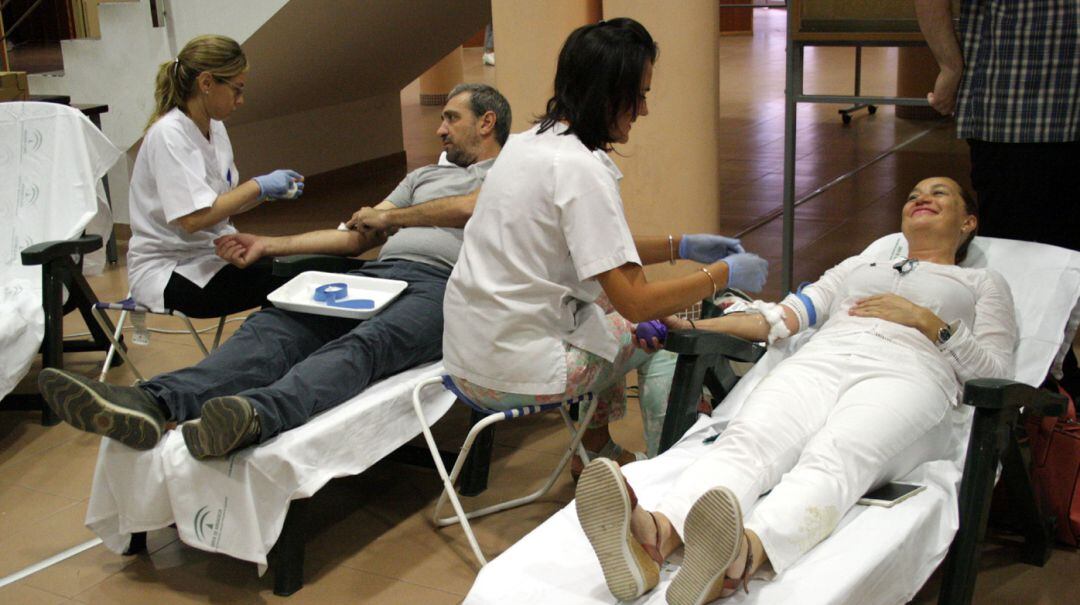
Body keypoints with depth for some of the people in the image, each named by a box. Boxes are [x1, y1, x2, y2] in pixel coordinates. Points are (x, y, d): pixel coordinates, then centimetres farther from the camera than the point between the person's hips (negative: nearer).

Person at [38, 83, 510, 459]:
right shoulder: (424, 175, 37)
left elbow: (470, 209, -9)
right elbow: (355, 238, 29)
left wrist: (389, 216, 5)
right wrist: (268, 246, 18)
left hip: (444, 284, -6)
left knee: (364, 344, -38)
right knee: (275, 324, -21)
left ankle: (254, 415, -66)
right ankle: (154, 404, -43)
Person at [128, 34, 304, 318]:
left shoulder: (214, 127, 7)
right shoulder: (169, 135, -18)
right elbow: (193, 218, -27)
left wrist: (268, 192, -6)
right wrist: (259, 186, -20)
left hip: (212, 251, 8)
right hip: (169, 271, -8)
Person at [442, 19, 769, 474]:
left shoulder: (530, 141, 7)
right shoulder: (581, 170, -20)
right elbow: (637, 303, -20)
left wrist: (680, 246, 13)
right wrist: (725, 274, -7)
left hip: (466, 355, 9)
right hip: (512, 373, -8)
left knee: (609, 305, 26)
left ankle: (595, 453, 35)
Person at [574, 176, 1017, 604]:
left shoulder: (985, 283, 31)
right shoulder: (857, 266, 39)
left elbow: (996, 372, 15)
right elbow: (781, 318, 26)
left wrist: (925, 319, 4)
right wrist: (688, 327, 13)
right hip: (819, 361, 3)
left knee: (833, 458, -38)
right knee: (745, 441, -33)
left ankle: (744, 557, -68)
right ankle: (655, 537, -61)